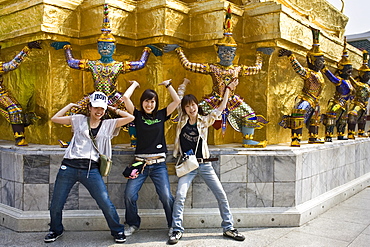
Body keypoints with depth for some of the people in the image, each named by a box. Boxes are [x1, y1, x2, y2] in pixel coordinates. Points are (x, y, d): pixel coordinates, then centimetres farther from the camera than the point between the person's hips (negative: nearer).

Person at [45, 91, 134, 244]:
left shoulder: (109, 124, 8)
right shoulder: (79, 120, 10)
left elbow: (130, 118, 2)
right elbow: (55, 119, 11)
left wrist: (113, 109, 10)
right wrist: (70, 105, 14)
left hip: (91, 170, -1)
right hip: (69, 167, 1)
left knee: (106, 204, -4)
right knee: (56, 205, 10)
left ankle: (118, 231, 19)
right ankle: (55, 230, 39)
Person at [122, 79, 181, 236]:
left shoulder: (161, 115, 8)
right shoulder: (137, 115, 5)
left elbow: (177, 101, 3)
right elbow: (125, 97, -5)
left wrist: (168, 85, 11)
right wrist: (135, 84, 10)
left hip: (158, 164, 0)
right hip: (140, 162, 0)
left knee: (166, 197, -5)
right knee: (129, 195, -6)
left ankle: (173, 225, 16)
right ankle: (133, 224, 19)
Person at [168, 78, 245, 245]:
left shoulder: (204, 121, 5)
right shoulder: (182, 119, 5)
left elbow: (221, 108, 3)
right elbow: (179, 100, 8)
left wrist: (228, 89, 4)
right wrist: (184, 84, 17)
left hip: (204, 164, 1)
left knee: (221, 195, 0)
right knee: (180, 195, -17)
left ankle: (228, 228, 13)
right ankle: (177, 230, -5)